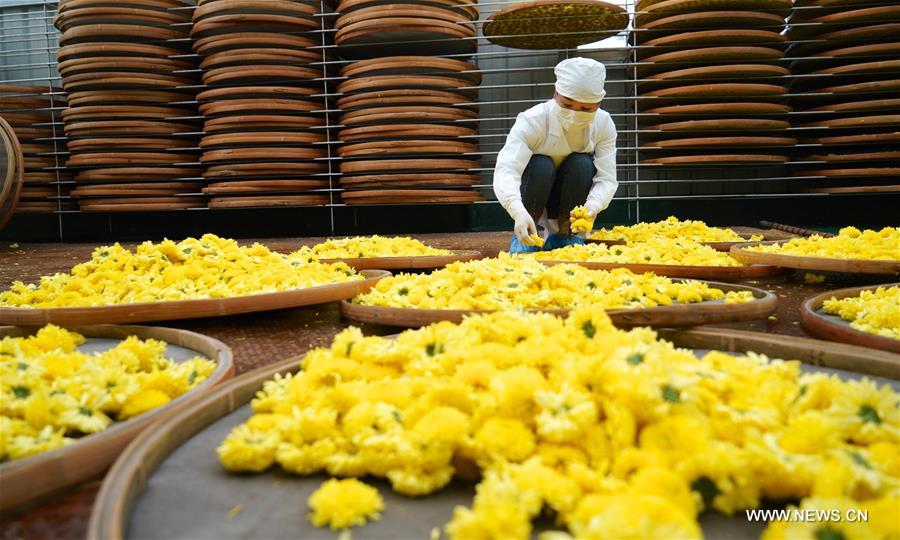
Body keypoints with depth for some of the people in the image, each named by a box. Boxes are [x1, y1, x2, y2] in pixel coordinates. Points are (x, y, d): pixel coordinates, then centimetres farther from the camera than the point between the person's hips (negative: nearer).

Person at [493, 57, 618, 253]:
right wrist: (519, 213, -60)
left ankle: (564, 234, -8)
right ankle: (524, 236, -13)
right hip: (532, 194, -2)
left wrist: (593, 205, -47)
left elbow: (607, 178, -23)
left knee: (583, 164, -28)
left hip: (570, 200, 2)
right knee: (541, 165, -33)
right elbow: (505, 170, -41)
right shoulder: (531, 121, -27)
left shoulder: (604, 124, -16)